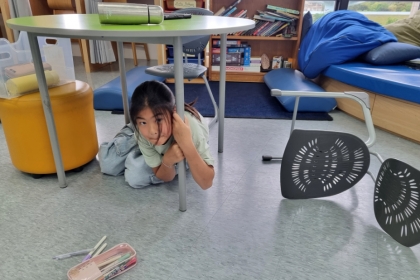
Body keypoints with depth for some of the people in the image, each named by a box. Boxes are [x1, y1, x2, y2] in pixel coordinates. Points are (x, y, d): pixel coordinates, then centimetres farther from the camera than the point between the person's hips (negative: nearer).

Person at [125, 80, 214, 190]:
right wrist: (167, 160, -46)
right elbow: (164, 177, -23)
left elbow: (206, 183, -43)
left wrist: (186, 144, -57)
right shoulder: (141, 133, -32)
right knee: (134, 178, -12)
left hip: (191, 149, -2)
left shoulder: (189, 127, -44)